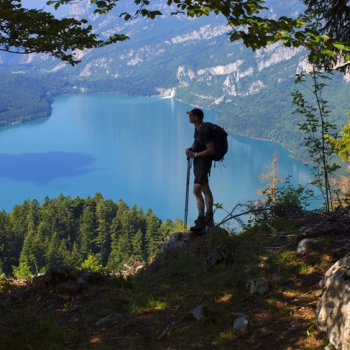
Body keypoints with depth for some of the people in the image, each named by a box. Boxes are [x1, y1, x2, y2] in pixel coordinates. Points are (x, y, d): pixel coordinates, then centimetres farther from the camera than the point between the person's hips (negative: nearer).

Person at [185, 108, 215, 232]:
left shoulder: (205, 130, -23)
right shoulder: (197, 128, 7)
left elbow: (211, 150, -23)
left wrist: (195, 155, -21)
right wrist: (190, 148, 2)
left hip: (203, 162, -11)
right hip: (198, 162, 11)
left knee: (197, 190, -16)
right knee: (205, 190, 18)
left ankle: (201, 221, -15)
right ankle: (209, 219, 29)